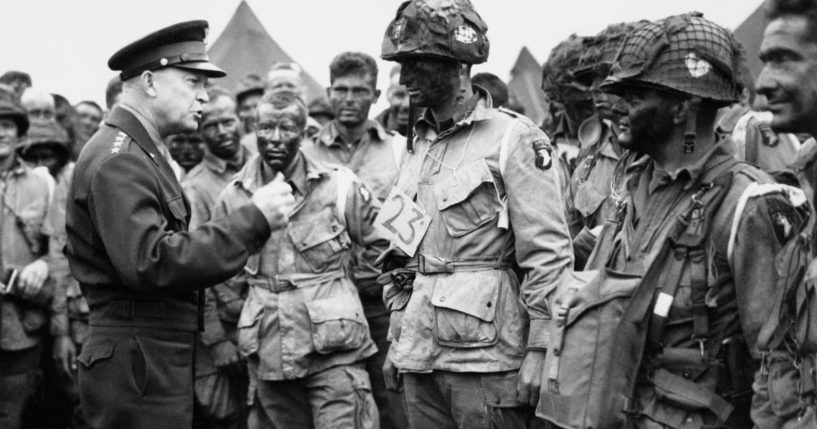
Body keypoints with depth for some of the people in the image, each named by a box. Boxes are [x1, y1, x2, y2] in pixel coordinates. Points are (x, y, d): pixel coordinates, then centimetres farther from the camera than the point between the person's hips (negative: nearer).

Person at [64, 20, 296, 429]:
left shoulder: (143, 152, 17)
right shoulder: (118, 160, -16)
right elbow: (149, 263, -27)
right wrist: (252, 219, -24)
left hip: (163, 361, 10)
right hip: (136, 365, -10)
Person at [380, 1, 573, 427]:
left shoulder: (513, 138, -7)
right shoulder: (417, 147, 14)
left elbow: (548, 255, -11)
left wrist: (539, 351, -15)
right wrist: (396, 339, 18)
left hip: (485, 356, -6)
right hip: (419, 357, 7)